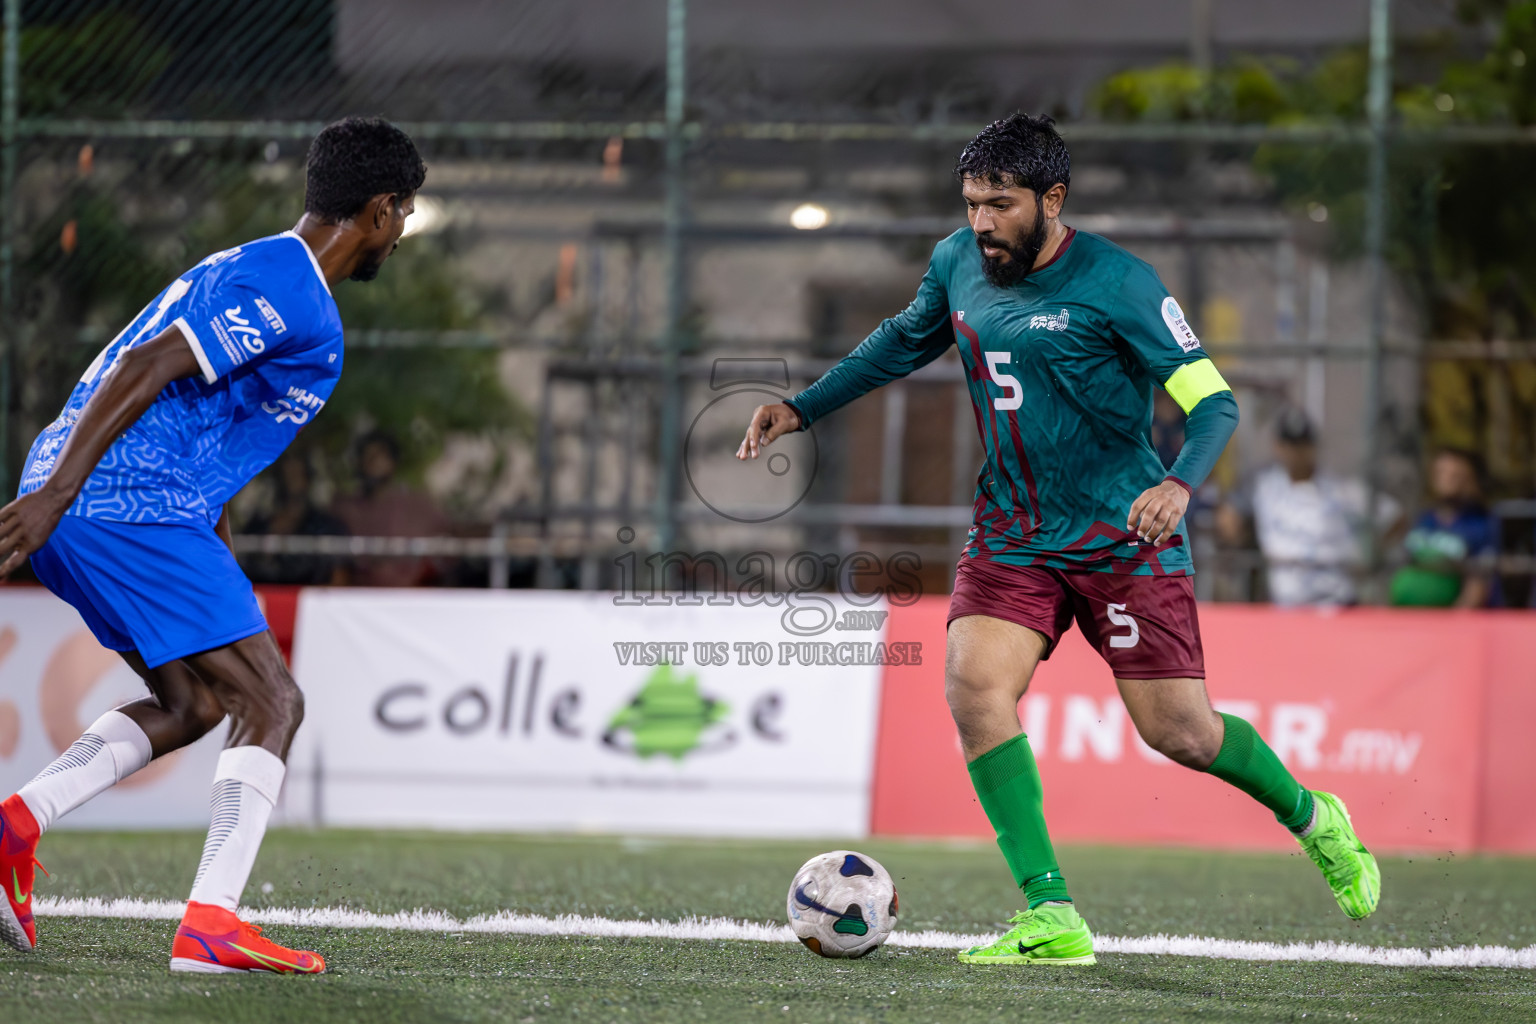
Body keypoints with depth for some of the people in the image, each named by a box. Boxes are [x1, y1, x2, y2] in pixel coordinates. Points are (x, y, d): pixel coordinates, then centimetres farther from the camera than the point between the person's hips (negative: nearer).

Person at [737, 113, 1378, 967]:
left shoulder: (1116, 283, -15)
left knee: (1178, 731, -3)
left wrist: (1180, 485, -34)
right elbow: (906, 342, 24)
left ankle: (1310, 817, 30)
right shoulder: (958, 265, 2)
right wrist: (802, 409, 19)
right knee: (974, 685, -20)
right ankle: (1053, 919, -18)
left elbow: (1214, 400, -16)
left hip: (1125, 536, -5)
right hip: (1013, 535, 5)